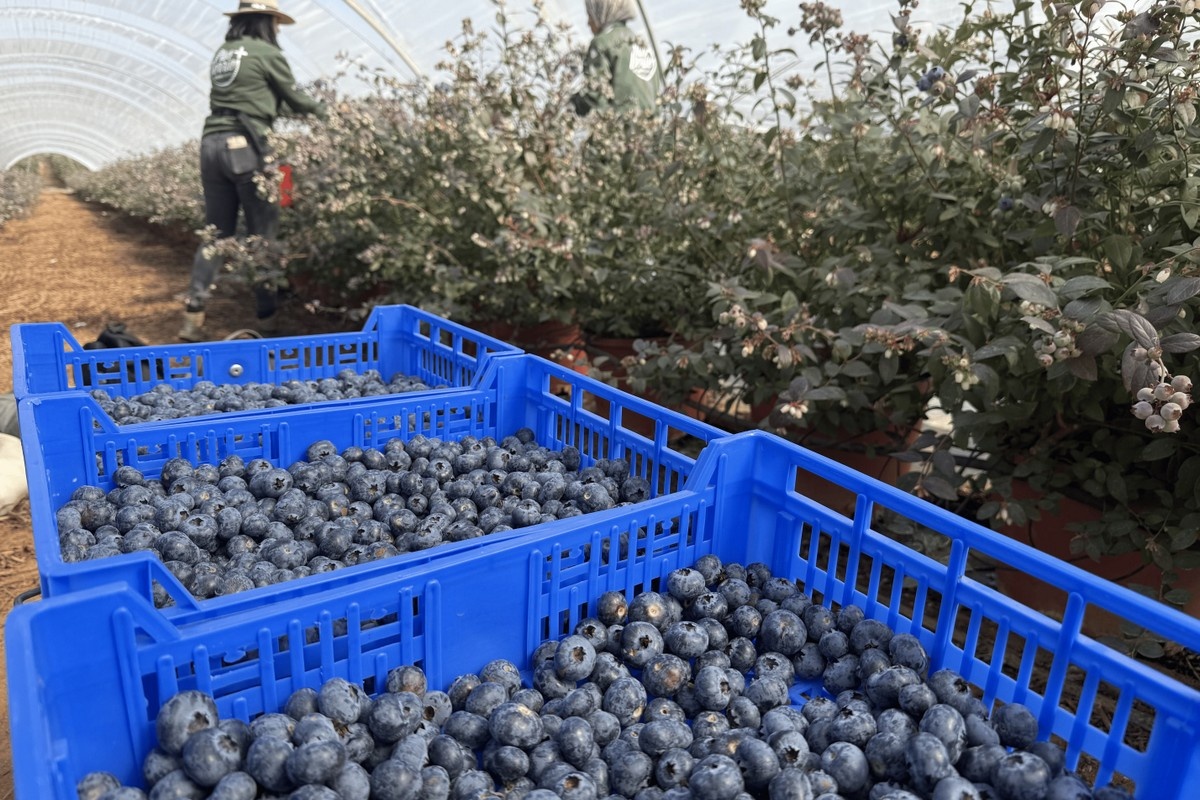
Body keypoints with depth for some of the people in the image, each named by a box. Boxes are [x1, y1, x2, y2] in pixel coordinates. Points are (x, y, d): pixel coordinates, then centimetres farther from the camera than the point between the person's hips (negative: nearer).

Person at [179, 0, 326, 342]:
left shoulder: (223, 52, 20)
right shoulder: (267, 54, -1)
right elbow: (295, 100, 7)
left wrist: (292, 107, 32)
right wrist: (322, 109, 27)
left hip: (212, 143, 7)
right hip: (246, 146, -7)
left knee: (216, 232, 8)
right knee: (262, 234, -1)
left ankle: (193, 316, 3)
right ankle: (267, 319, 4)